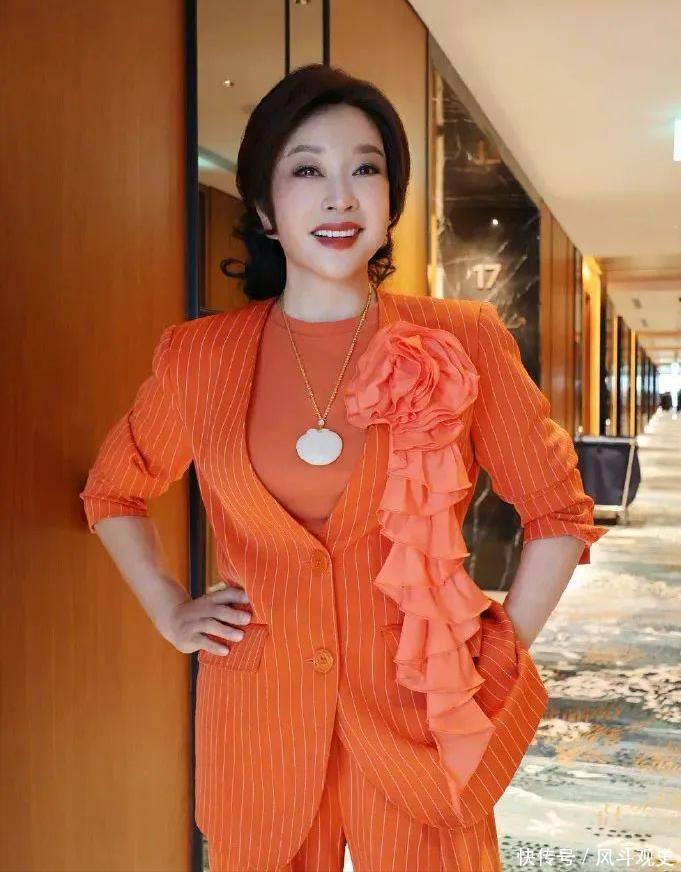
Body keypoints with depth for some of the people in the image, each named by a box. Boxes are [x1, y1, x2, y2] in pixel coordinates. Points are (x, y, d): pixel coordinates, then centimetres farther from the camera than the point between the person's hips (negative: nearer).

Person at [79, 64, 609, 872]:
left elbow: (559, 511, 5)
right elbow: (113, 491, 16)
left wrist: (504, 648, -1)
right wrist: (171, 613, 7)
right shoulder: (198, 357, 0)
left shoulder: (463, 341, -3)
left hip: (421, 715, -1)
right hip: (258, 716, 2)